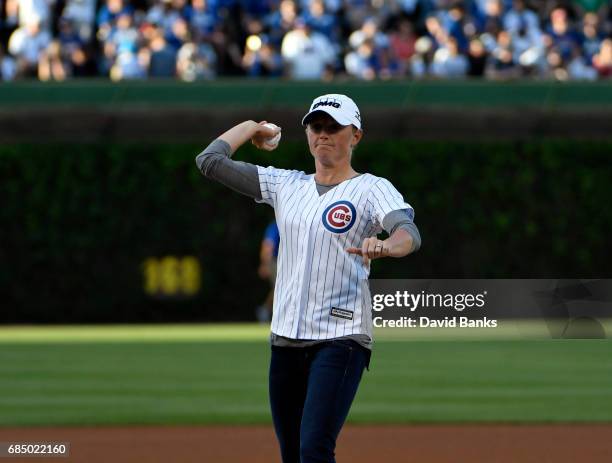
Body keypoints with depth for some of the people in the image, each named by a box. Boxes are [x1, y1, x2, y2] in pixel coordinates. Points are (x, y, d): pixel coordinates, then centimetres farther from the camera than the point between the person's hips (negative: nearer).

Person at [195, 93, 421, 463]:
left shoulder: (372, 189, -1)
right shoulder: (285, 184, 14)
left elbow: (410, 233, -21)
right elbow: (210, 161, 16)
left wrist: (385, 247, -43)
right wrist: (250, 127, 26)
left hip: (341, 339, -6)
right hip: (285, 339, 6)